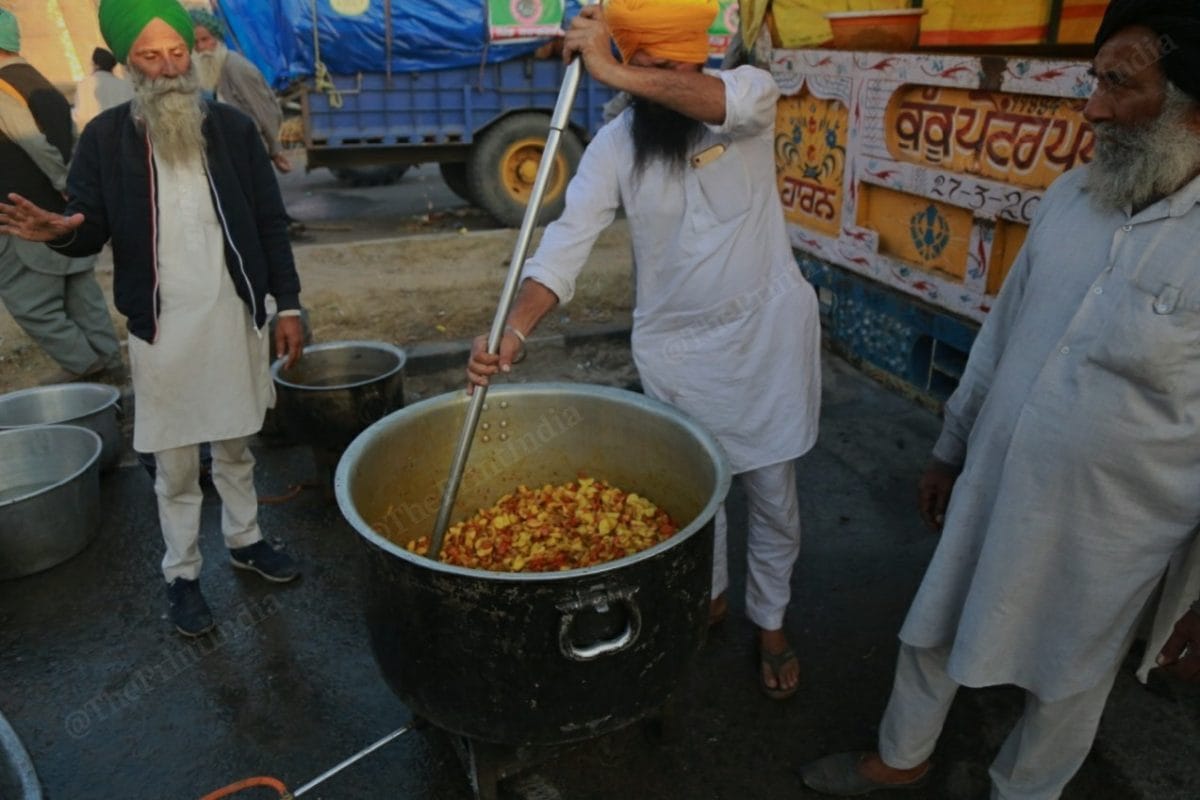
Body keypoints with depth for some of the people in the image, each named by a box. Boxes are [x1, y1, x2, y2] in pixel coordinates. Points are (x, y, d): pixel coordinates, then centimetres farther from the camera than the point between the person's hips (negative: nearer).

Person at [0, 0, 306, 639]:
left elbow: (270, 222, 4)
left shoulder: (233, 128, 2)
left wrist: (287, 305, 2)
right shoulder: (105, 138, -2)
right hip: (162, 328, -1)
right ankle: (181, 574, 24)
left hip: (235, 318, 2)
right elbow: (93, 229, 2)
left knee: (236, 444, 17)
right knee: (174, 464, 7)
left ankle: (244, 539, 37)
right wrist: (61, 231, -23)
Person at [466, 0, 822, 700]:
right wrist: (514, 331, -31)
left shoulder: (749, 96, -8)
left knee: (773, 494, 11)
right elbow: (568, 242, -17)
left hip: (768, 328, -1)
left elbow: (728, 103, -35)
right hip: (676, 345, 1)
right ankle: (708, 597, 43)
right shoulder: (615, 146, -6)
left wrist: (614, 73, -43)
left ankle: (770, 622, 34)